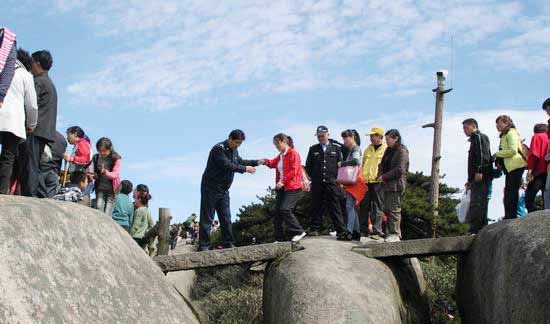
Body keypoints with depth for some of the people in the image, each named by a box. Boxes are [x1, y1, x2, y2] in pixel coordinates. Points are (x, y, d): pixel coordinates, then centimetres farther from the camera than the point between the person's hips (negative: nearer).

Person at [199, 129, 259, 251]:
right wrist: (245, 169, -20)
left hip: (224, 190, 9)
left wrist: (257, 162, 13)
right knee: (207, 218, -6)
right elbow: (227, 165, -25)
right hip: (211, 188, -8)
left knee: (226, 218, 7)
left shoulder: (234, 150, 11)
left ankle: (228, 244, 10)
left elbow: (240, 161, 25)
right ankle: (203, 246, -5)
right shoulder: (219, 149, -18)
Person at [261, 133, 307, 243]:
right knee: (277, 212, 4)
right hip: (281, 187, 9)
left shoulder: (293, 153, -7)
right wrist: (266, 161, -2)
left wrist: (283, 181, -21)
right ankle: (280, 238, 8)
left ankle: (298, 232, -11)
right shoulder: (280, 155, 20)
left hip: (292, 187, -9)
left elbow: (293, 170, -15)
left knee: (285, 209, -20)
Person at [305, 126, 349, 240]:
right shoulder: (313, 149, 13)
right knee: (316, 207, 4)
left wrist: (338, 179, 2)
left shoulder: (336, 149, 11)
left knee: (335, 207, -5)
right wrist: (313, 177, 7)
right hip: (317, 184, 1)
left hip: (332, 183, -1)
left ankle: (341, 231, -8)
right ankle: (315, 229, 12)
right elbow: (308, 166, 14)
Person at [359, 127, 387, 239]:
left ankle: (377, 231, 1)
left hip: (378, 182, -6)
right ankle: (363, 229, 16)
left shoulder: (386, 149, -1)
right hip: (366, 182, 6)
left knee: (377, 208, -3)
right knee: (364, 206, 7)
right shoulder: (368, 150, 18)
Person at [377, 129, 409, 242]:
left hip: (396, 184, -9)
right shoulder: (388, 151, 17)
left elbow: (399, 170, -16)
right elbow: (382, 164, 19)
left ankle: (395, 234, -4)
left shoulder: (402, 151, -9)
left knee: (394, 209, -8)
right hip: (387, 184, 9)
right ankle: (391, 232, 18)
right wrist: (380, 175, -1)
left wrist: (384, 177, -12)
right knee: (387, 209, 11)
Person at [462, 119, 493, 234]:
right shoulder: (474, 140, 29)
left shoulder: (480, 137, 0)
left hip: (482, 177, -10)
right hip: (476, 178, 10)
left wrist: (479, 171, -24)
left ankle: (477, 229, -22)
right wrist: (470, 180, 27)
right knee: (476, 204, 6)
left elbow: (483, 155, -15)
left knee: (477, 203, -16)